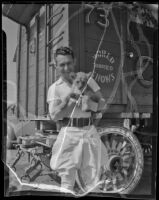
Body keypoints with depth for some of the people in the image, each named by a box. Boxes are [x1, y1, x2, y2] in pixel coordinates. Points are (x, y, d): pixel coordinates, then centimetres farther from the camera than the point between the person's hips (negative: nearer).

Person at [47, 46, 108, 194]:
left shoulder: (87, 79, 8)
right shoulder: (55, 88, 2)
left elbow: (101, 104, 6)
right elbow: (54, 116, -7)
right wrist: (70, 96, -14)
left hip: (90, 132, 2)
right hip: (69, 133, -2)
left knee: (94, 181, 8)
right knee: (67, 180, 3)